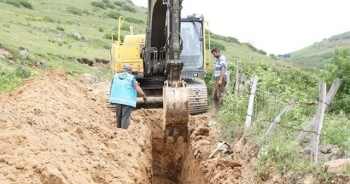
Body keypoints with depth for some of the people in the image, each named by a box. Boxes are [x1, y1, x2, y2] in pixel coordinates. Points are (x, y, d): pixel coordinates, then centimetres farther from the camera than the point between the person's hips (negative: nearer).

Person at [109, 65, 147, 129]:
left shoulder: (115, 76, 10)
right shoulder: (131, 78, -5)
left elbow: (111, 87, 14)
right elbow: (137, 88, -11)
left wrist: (113, 97, 25)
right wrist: (144, 96, -7)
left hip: (117, 99, 5)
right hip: (127, 100, -5)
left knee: (119, 116, 19)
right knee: (125, 117, -4)